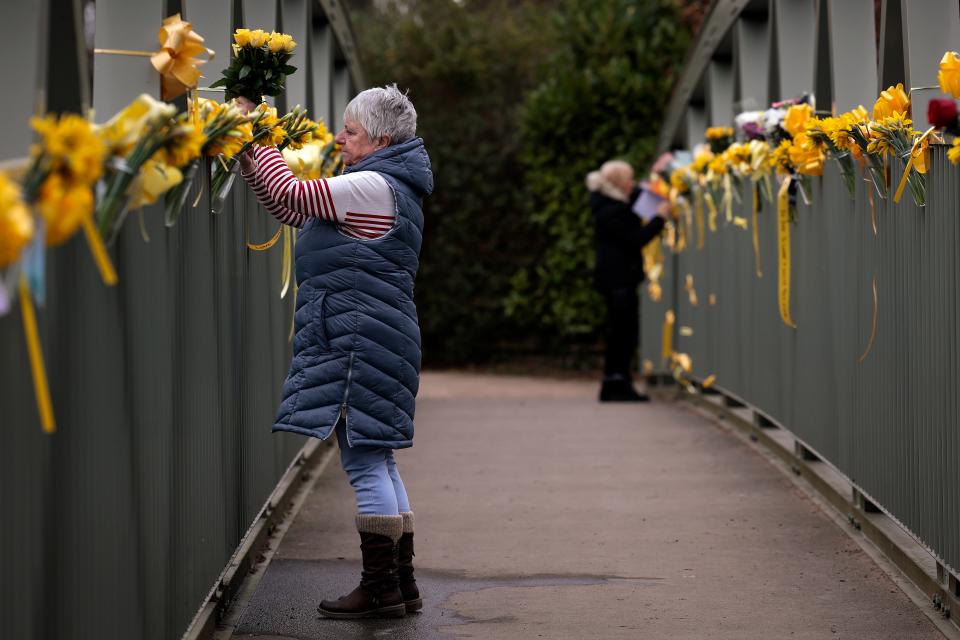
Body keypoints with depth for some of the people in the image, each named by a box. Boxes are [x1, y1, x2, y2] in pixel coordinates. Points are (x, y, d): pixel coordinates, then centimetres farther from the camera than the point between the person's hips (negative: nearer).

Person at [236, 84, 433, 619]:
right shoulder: (386, 187, 20)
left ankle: (382, 589, -5)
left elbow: (292, 193, -14)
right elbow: (294, 212, 24)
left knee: (366, 464, -8)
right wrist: (252, 160, 18)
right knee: (378, 464, 13)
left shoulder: (372, 187, -12)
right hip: (376, 340, 11)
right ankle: (402, 585, 18)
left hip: (358, 342, -11)